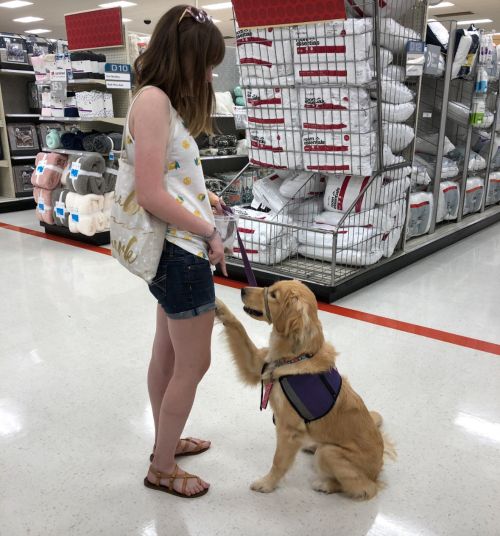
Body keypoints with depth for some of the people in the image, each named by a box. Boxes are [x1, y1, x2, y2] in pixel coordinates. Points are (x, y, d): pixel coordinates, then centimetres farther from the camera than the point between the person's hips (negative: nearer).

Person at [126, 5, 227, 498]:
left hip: (176, 252, 10)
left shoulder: (165, 101, 12)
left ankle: (165, 442, 40)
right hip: (181, 252, -10)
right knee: (193, 365, 3)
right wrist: (208, 232, -13)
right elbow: (151, 195, -23)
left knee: (168, 354, 20)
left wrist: (201, 195, 7)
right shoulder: (154, 100, -17)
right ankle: (162, 469, 22)